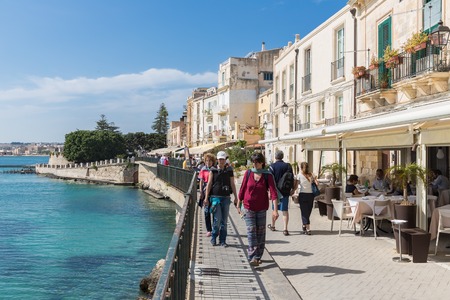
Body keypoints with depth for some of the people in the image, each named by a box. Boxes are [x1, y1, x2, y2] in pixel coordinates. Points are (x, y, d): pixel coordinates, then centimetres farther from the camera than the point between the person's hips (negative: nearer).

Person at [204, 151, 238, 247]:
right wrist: (206, 197, -1)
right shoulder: (213, 170, 2)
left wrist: (235, 197, 7)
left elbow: (232, 184, 9)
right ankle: (213, 238, 12)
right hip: (215, 197, -2)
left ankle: (222, 240, 13)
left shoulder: (229, 171, 7)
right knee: (217, 219, -6)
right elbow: (209, 184, 2)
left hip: (226, 197, 2)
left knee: (224, 220, 4)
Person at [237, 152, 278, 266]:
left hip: (262, 209, 0)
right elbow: (242, 189, 7)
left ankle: (258, 257, 22)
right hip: (248, 208, 0)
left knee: (260, 233, 8)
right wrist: (238, 205, 11)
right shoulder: (248, 173, -2)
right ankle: (253, 257, -13)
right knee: (251, 231, -10)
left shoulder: (268, 175, -7)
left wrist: (275, 210, -25)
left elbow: (273, 192, -15)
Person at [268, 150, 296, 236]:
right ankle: (285, 229, -5)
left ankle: (272, 225, 32)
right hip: (285, 192, 1)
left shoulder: (272, 166, -8)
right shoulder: (288, 166, 0)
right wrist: (293, 189, 12)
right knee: (285, 210, 2)